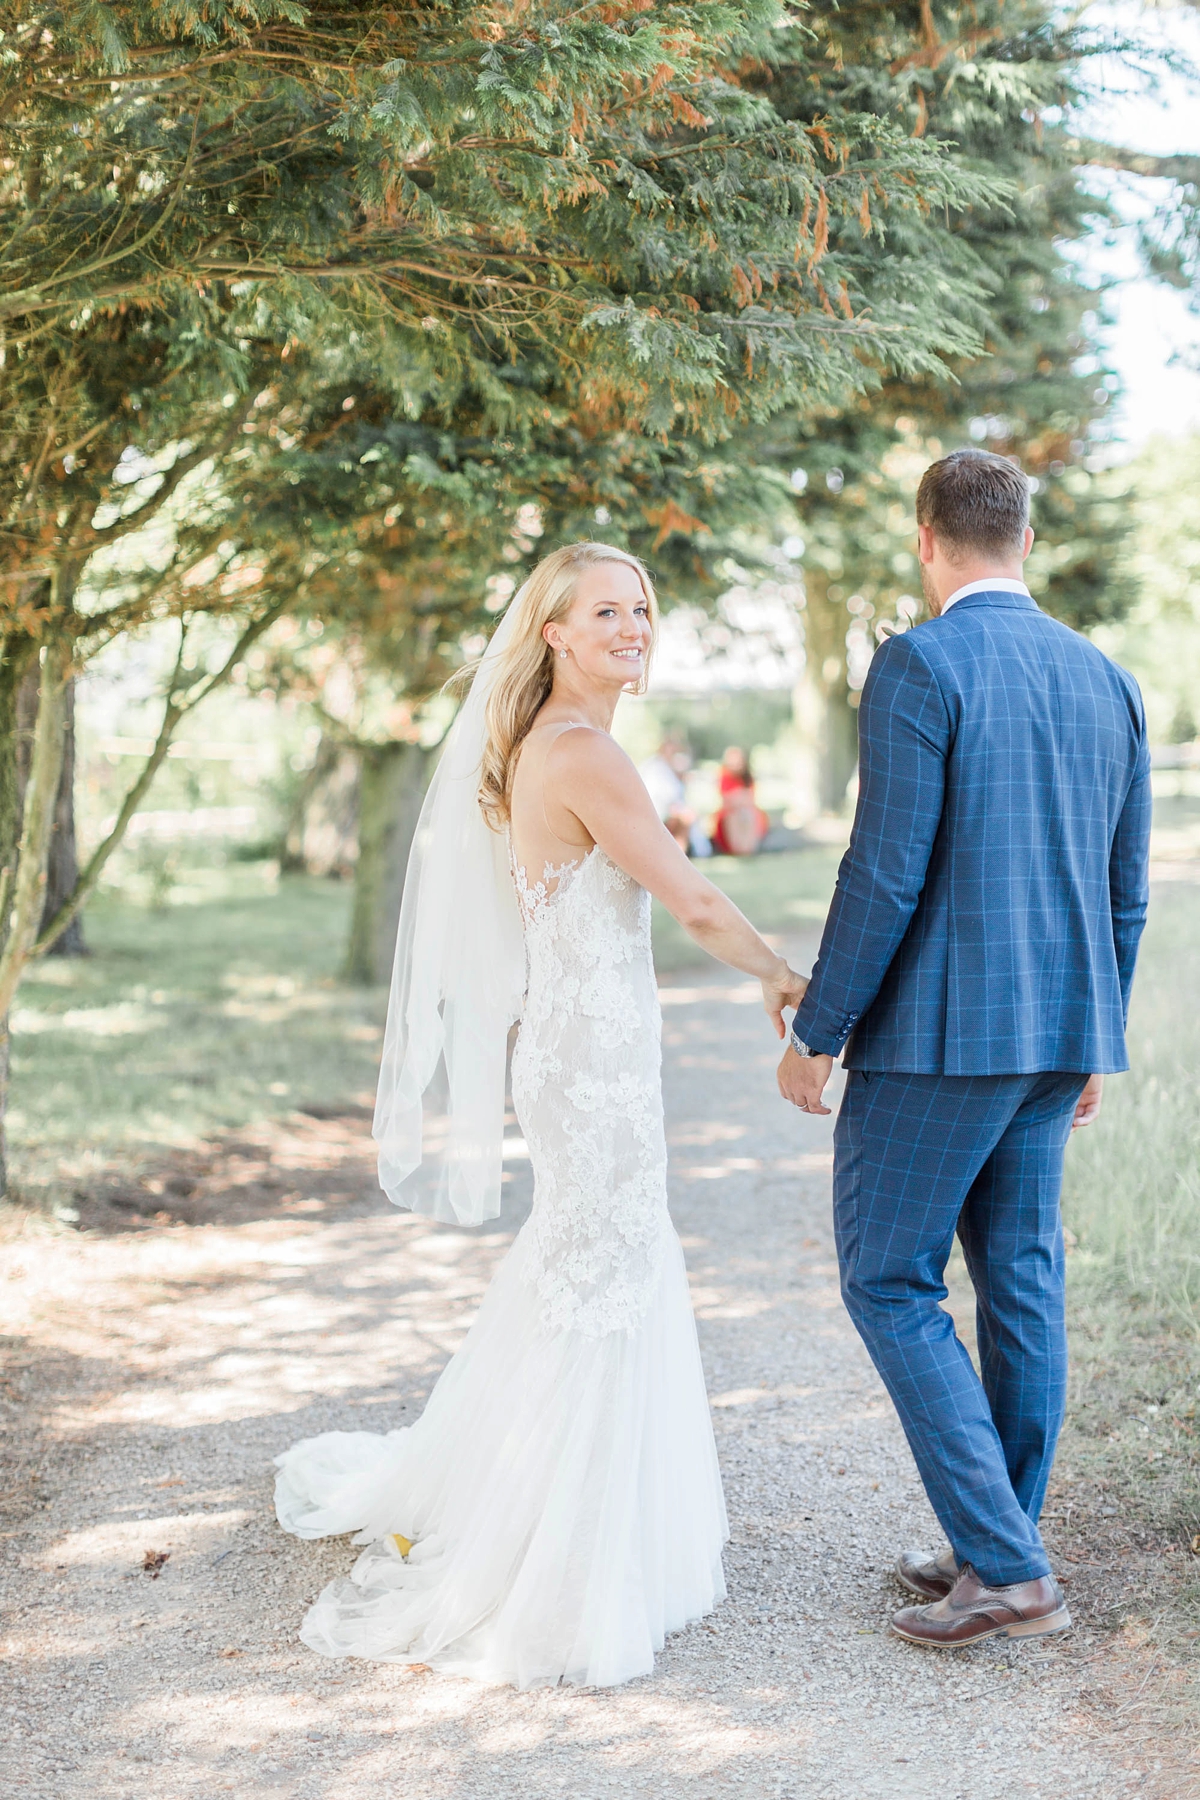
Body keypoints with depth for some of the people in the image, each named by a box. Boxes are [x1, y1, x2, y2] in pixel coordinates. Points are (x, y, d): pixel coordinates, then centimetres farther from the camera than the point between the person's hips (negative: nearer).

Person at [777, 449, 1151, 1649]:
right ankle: (999, 1554, 23)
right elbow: (1126, 890, 12)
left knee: (888, 1282, 2)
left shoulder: (918, 666, -13)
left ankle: (1006, 1571, 0)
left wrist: (815, 1034, -9)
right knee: (1019, 1280, 13)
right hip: (1057, 1031, 8)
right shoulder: (1107, 681, 9)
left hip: (936, 1028, -7)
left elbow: (887, 872, -18)